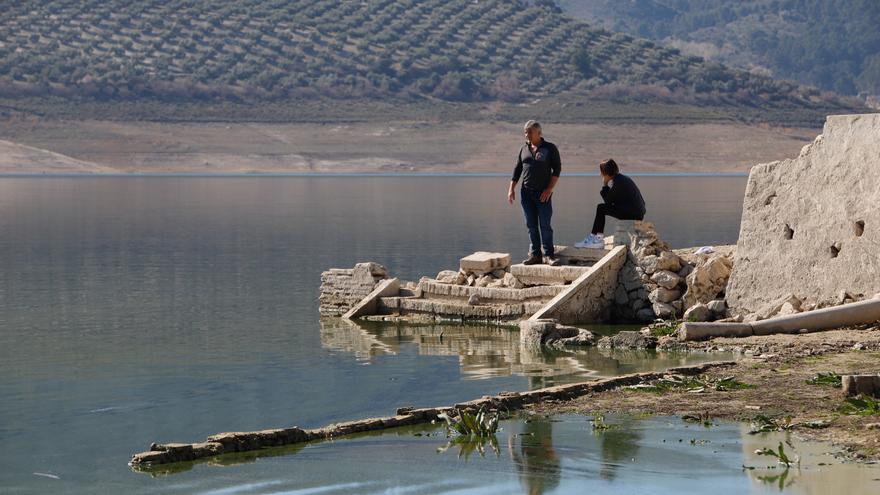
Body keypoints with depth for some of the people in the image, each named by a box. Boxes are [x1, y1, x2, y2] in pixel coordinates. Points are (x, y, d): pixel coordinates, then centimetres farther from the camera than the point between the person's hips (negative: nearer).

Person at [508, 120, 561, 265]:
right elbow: (517, 169, 15)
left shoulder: (550, 148, -1)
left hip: (543, 193, -4)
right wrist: (511, 189, 7)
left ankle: (549, 255, -5)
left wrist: (549, 189, -12)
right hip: (526, 192, 4)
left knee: (545, 225, -7)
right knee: (531, 226, 5)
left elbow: (557, 169, -4)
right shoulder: (524, 149, 11)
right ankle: (535, 255, 9)